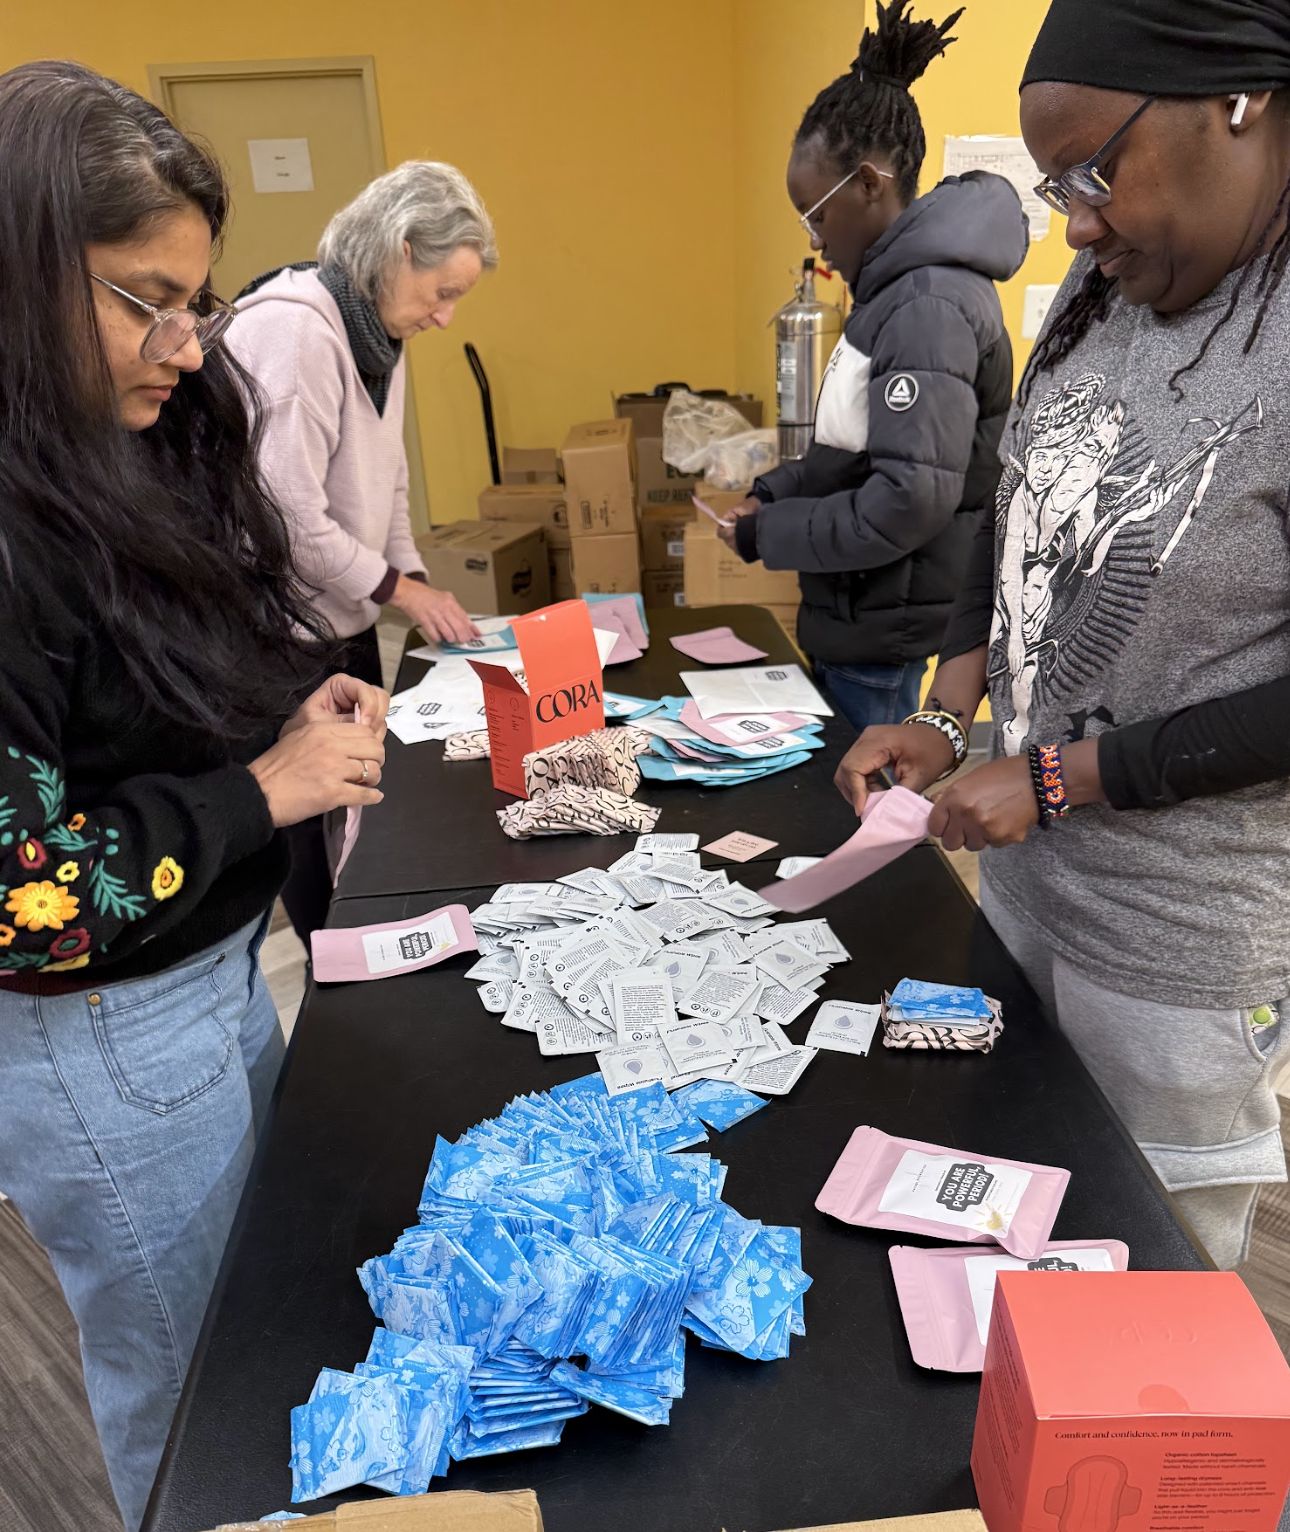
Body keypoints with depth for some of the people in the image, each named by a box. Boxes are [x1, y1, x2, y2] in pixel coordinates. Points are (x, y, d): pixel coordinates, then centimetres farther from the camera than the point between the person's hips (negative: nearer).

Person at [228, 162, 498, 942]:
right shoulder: (293, 328, -22)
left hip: (347, 621, 9)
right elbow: (288, 514, -26)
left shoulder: (381, 334, 9)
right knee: (308, 824, 4)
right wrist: (400, 587, -14)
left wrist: (416, 575, 3)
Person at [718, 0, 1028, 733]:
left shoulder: (929, 307, -19)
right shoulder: (900, 287, 11)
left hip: (885, 632, -9)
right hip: (860, 618, 9)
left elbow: (910, 501, -25)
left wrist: (764, 534, -15)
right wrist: (772, 492, 6)